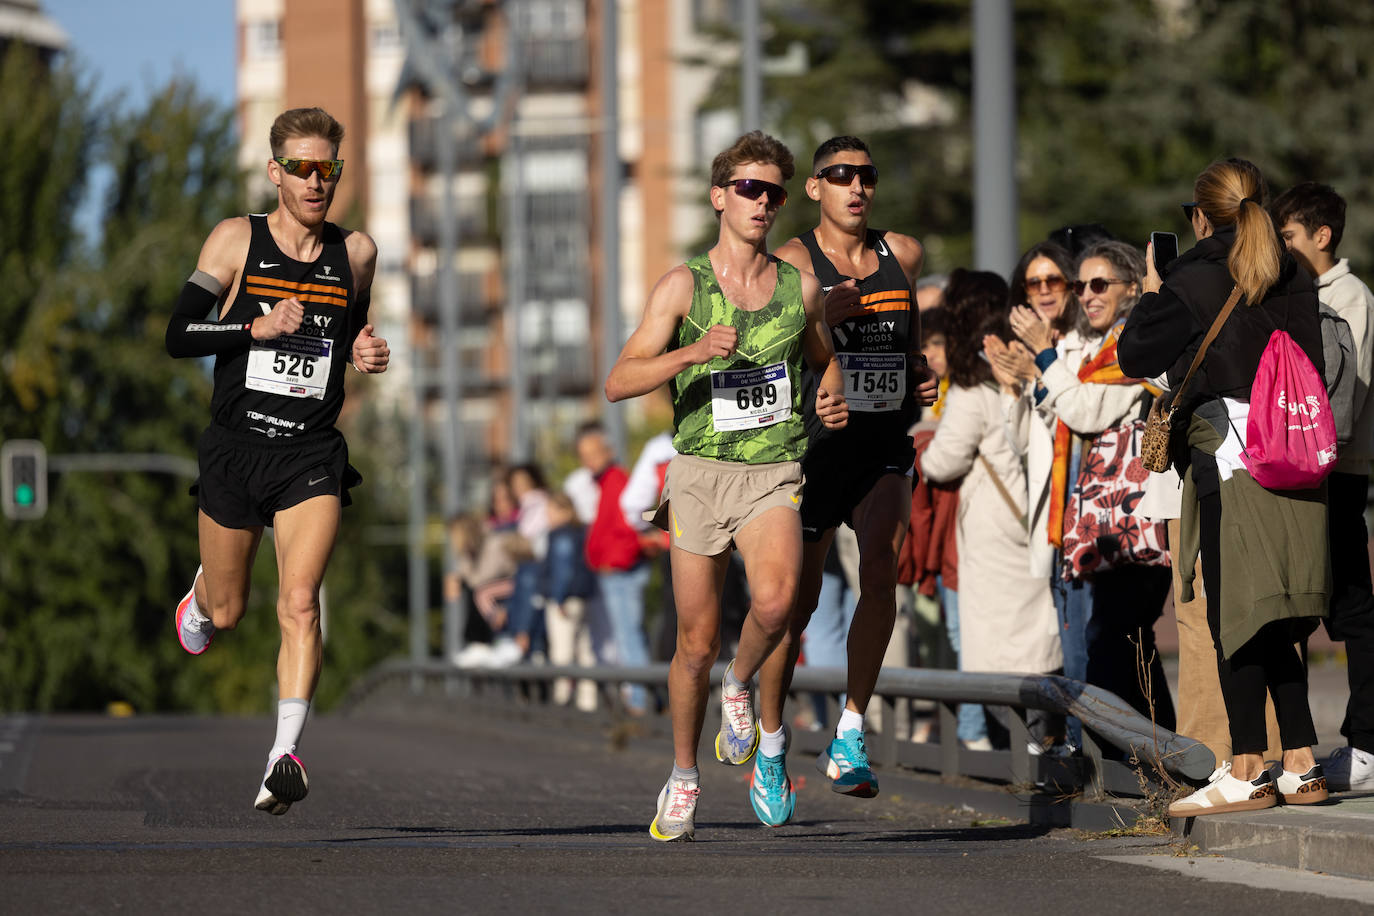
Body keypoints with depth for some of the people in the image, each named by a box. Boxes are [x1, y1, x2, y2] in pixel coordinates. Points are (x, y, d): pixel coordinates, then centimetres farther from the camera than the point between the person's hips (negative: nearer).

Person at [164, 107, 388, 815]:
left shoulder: (356, 252, 5)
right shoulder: (237, 241, -3)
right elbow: (178, 334, -7)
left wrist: (366, 353, 2)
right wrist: (258, 327, -20)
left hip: (313, 456, 0)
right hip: (235, 448, 0)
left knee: (300, 603, -19)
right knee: (226, 611, 13)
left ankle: (285, 755, -22)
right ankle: (201, 594, 50)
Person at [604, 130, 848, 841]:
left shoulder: (799, 287, 7)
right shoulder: (683, 286, -1)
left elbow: (823, 356, 28)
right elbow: (618, 383, -10)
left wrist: (833, 398, 6)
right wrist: (694, 351, -25)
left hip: (774, 473, 1)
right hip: (700, 471, -1)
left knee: (774, 600, -29)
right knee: (696, 643, 4)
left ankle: (740, 685, 2)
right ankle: (683, 775, 25)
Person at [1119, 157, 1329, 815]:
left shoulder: (1195, 282, -8)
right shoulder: (1294, 279, 11)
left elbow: (1136, 355, -9)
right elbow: (1312, 364, 17)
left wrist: (1153, 292, 5)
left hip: (1229, 459, -6)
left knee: (1234, 615, -3)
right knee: (1275, 624, 12)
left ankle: (1247, 771, -3)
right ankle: (1301, 766, 9)